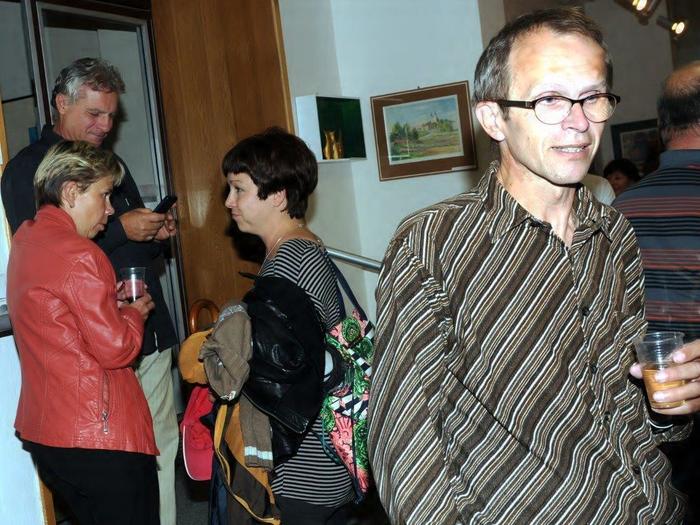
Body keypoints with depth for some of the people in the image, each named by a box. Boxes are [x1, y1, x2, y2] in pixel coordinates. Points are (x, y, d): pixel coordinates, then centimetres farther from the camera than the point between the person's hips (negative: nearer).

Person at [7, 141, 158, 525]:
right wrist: (134, 312, -1)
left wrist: (110, 300, 11)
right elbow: (116, 348, -20)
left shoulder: (25, 239, 10)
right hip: (99, 436, -9)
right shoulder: (77, 254, -19)